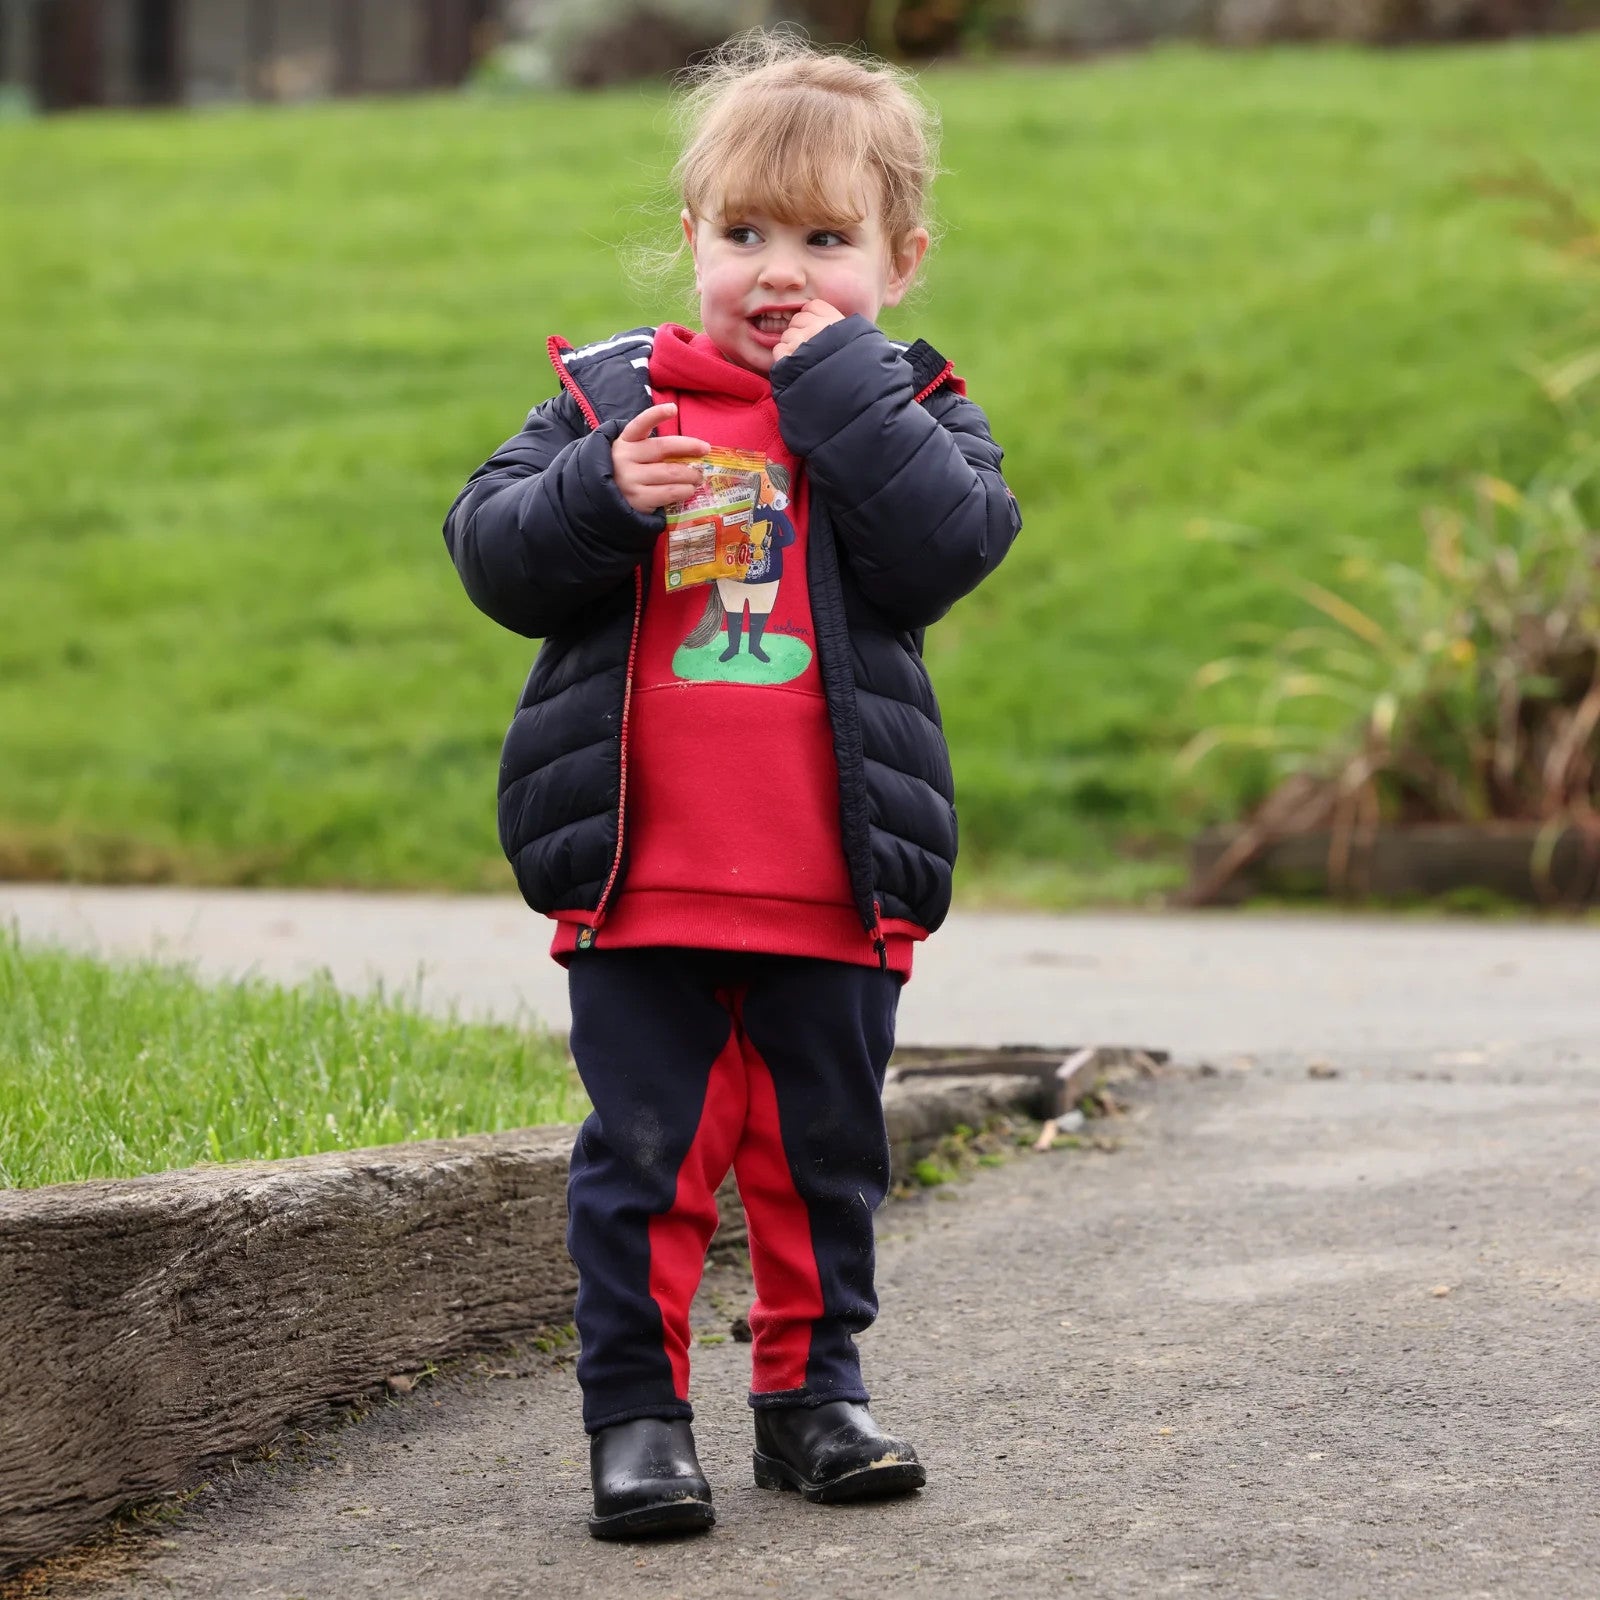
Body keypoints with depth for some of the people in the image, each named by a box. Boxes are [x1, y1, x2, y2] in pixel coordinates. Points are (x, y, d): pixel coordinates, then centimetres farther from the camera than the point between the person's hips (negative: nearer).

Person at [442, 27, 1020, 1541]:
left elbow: (945, 543, -16)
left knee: (824, 1152, 12)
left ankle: (811, 1390, 26)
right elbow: (493, 552, -1)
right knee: (646, 1155, 2)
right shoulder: (607, 396, 4)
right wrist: (602, 495, -19)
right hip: (640, 878, -1)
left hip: (835, 892, 1)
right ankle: (636, 1409, 11)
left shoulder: (907, 410, 4)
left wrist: (835, 380, -15)